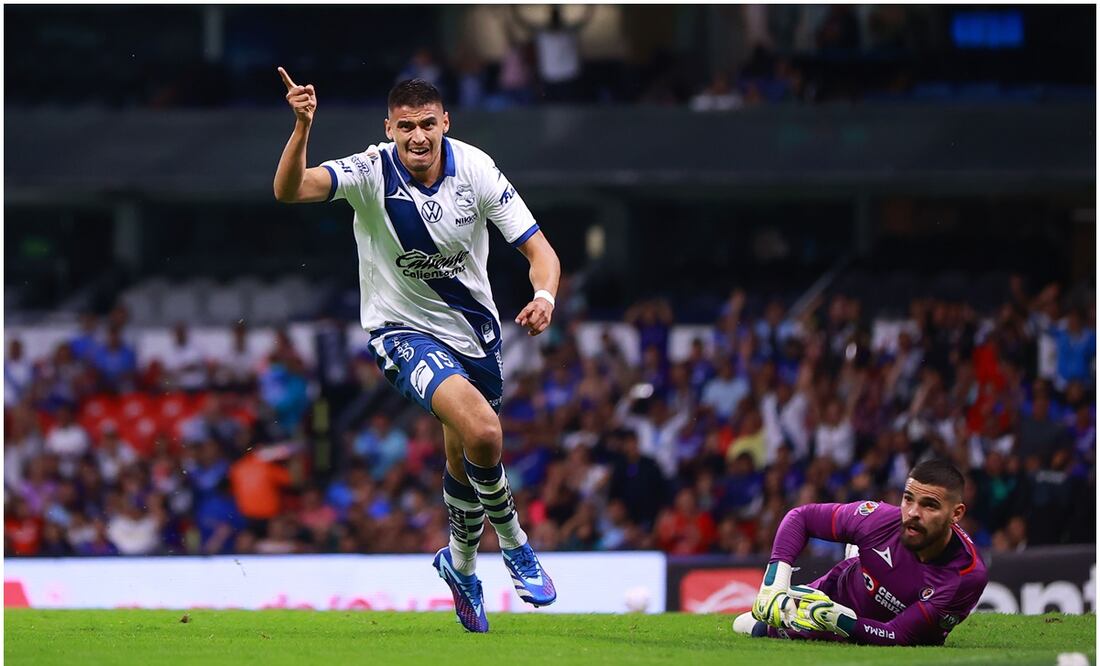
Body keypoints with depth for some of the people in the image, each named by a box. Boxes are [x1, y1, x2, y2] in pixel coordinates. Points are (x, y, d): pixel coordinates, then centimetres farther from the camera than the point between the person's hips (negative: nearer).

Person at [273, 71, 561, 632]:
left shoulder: (476, 170, -15)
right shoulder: (371, 172, -22)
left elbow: (539, 250, -12)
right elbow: (289, 189, -38)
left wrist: (544, 297, -33)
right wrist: (302, 127, -55)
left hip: (473, 323, 4)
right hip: (403, 330, -4)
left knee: (466, 459, 16)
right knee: (482, 433, -25)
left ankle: (461, 563, 44)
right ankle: (512, 542, 1)